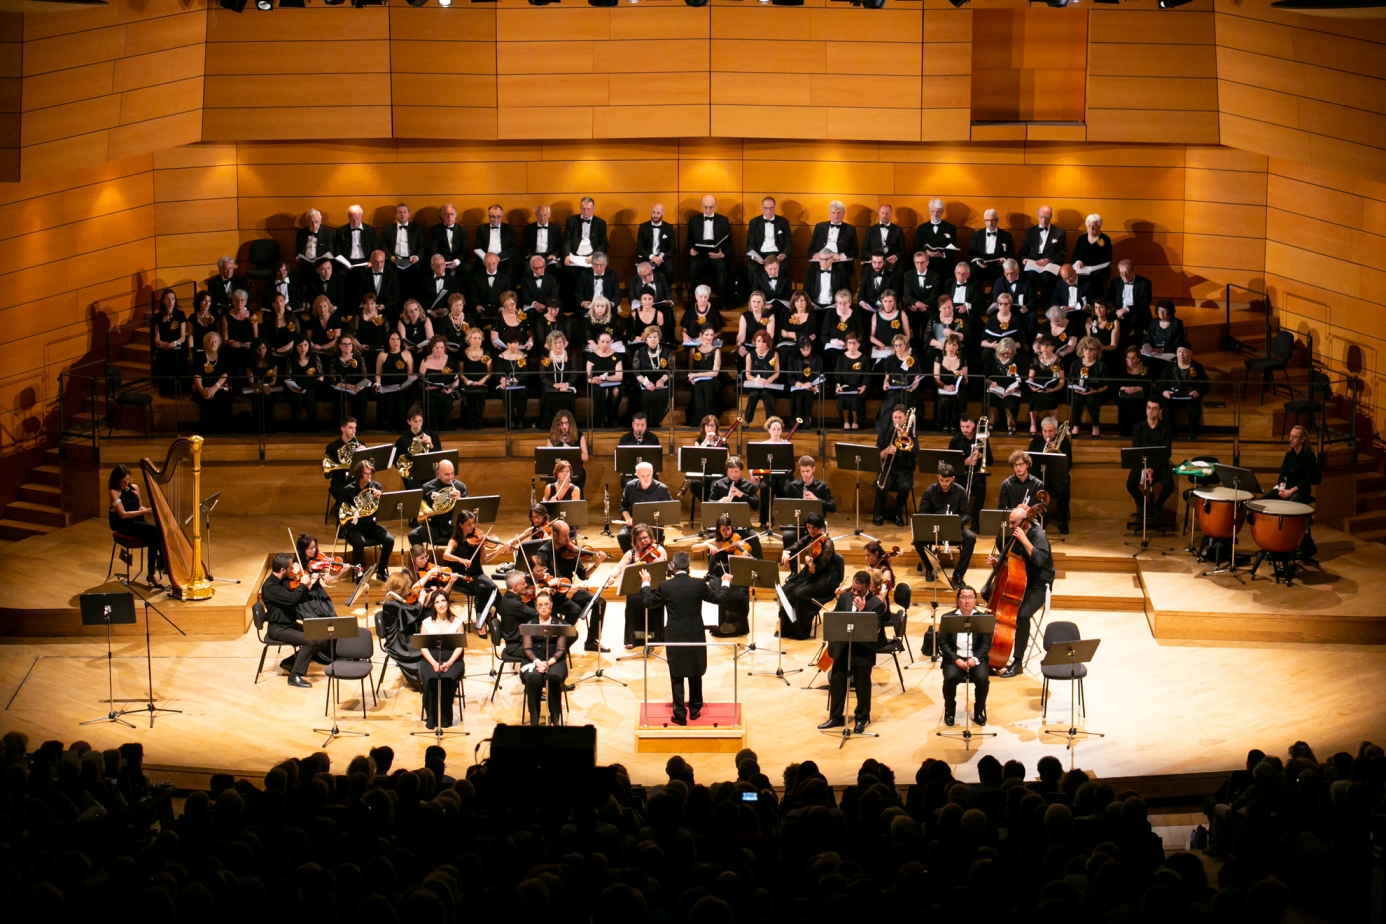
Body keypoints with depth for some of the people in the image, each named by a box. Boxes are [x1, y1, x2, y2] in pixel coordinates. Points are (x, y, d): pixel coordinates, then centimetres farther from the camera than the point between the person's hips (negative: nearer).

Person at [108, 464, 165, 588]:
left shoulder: (134, 488, 11)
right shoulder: (114, 492, -7)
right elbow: (123, 514, -14)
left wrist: (143, 508, -3)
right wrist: (145, 511, -18)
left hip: (138, 522, 6)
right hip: (125, 526, -6)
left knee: (157, 534, -26)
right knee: (154, 531, -28)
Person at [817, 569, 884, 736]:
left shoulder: (876, 604, -11)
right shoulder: (844, 597, 6)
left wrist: (862, 610, -26)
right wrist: (834, 640, 3)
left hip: (863, 651, -5)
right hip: (842, 648, 5)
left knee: (862, 686, 4)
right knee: (836, 682, 11)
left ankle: (862, 718, 22)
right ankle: (836, 716, 24)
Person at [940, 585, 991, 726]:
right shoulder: (948, 618, 3)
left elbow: (986, 644, 0)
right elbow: (943, 643, -2)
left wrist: (975, 659, -17)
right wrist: (956, 659, -16)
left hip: (976, 658, 1)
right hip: (954, 658, 0)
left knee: (983, 678, -29)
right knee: (950, 677, -31)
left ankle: (979, 711, -3)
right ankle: (950, 711, -4)